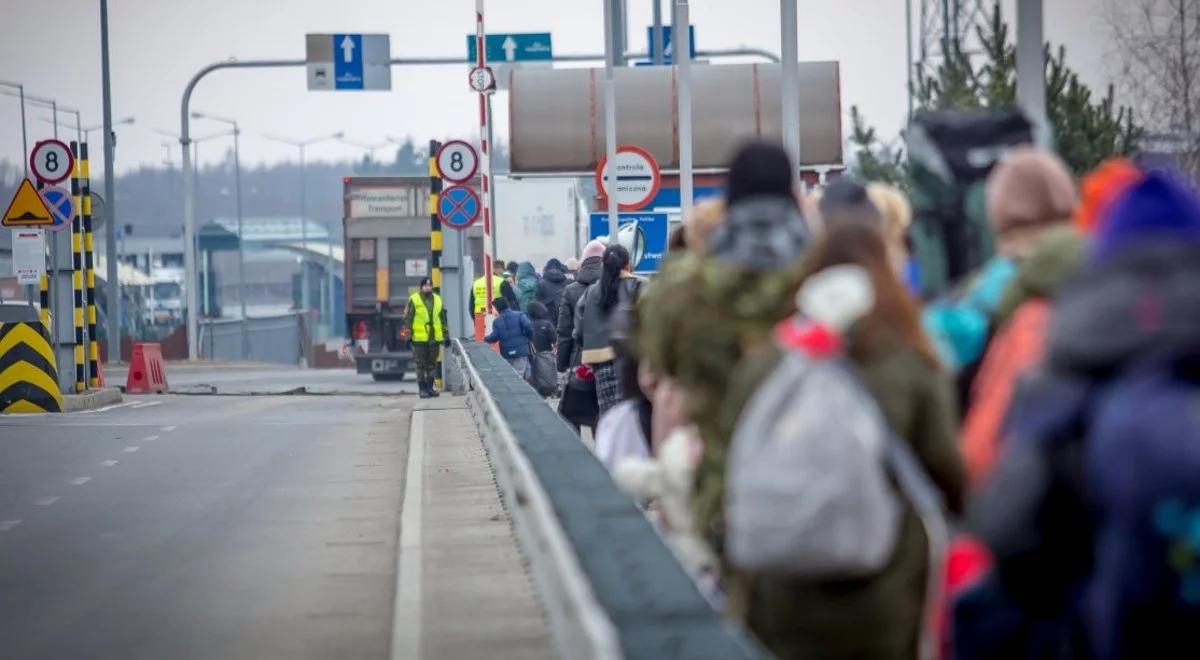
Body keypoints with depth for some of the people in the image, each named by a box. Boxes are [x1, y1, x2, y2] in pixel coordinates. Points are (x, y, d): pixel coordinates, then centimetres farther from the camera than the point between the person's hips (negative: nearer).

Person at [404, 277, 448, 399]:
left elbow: (443, 319, 16)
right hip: (419, 338, -4)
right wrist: (408, 335, -8)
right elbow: (408, 319, -3)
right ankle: (422, 389, 2)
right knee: (420, 365, -2)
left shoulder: (437, 300, 12)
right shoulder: (414, 300, -2)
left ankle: (430, 387, 17)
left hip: (435, 338, 4)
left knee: (432, 364, 9)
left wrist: (446, 335, 13)